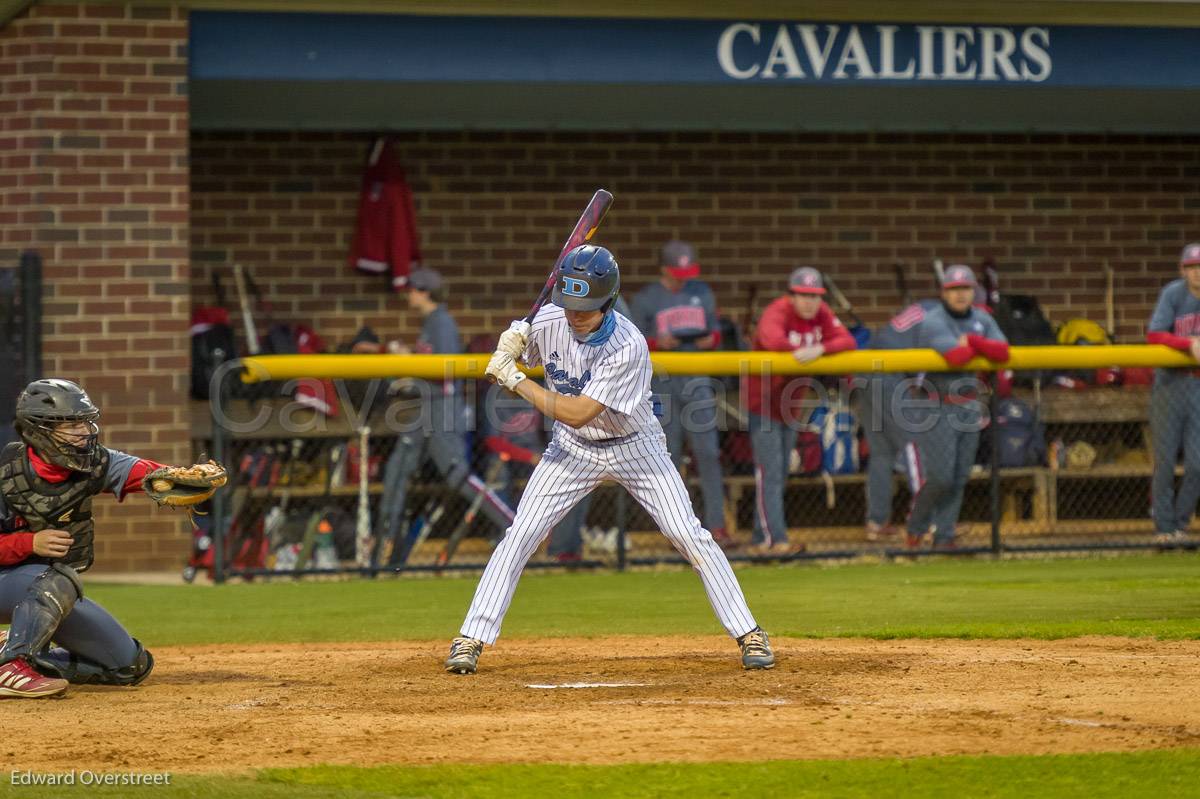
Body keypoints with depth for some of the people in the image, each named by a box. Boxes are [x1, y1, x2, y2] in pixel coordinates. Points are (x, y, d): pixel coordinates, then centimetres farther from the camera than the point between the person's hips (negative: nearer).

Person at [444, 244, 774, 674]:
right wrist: (508, 346, -19)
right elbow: (518, 354, 5)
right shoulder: (549, 322, -18)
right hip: (573, 449, 3)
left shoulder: (628, 346, -33)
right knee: (519, 537, -7)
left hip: (635, 448, -3)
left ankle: (749, 635, 2)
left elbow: (577, 413, -34)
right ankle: (471, 639, 0)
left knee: (691, 537, -9)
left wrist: (515, 381, -32)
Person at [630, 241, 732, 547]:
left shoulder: (702, 292, 10)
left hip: (698, 381, 2)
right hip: (662, 382, -2)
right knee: (669, 455, 0)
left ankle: (716, 525, -3)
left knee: (708, 453, -4)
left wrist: (711, 339, -5)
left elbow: (715, 328, 18)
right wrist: (657, 342, -18)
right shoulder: (645, 300, 0)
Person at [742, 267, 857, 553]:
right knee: (769, 472, -12)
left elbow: (848, 341, -16)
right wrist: (802, 352, -34)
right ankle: (774, 539, -15)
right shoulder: (777, 312, -22)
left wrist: (820, 349, -34)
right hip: (762, 401, -7)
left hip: (792, 405, 7)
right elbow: (771, 339, -44)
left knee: (780, 474, 12)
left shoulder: (821, 314, -3)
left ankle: (762, 538, 20)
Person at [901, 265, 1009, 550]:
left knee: (959, 479, 6)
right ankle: (916, 526, 13)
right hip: (937, 407, -6)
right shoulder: (933, 321, -12)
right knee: (940, 477, -9)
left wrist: (970, 340, -17)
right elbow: (957, 356, -27)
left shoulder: (982, 320, 8)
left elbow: (1002, 352, -8)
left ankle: (944, 535, 13)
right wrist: (975, 346, -7)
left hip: (969, 407, 6)